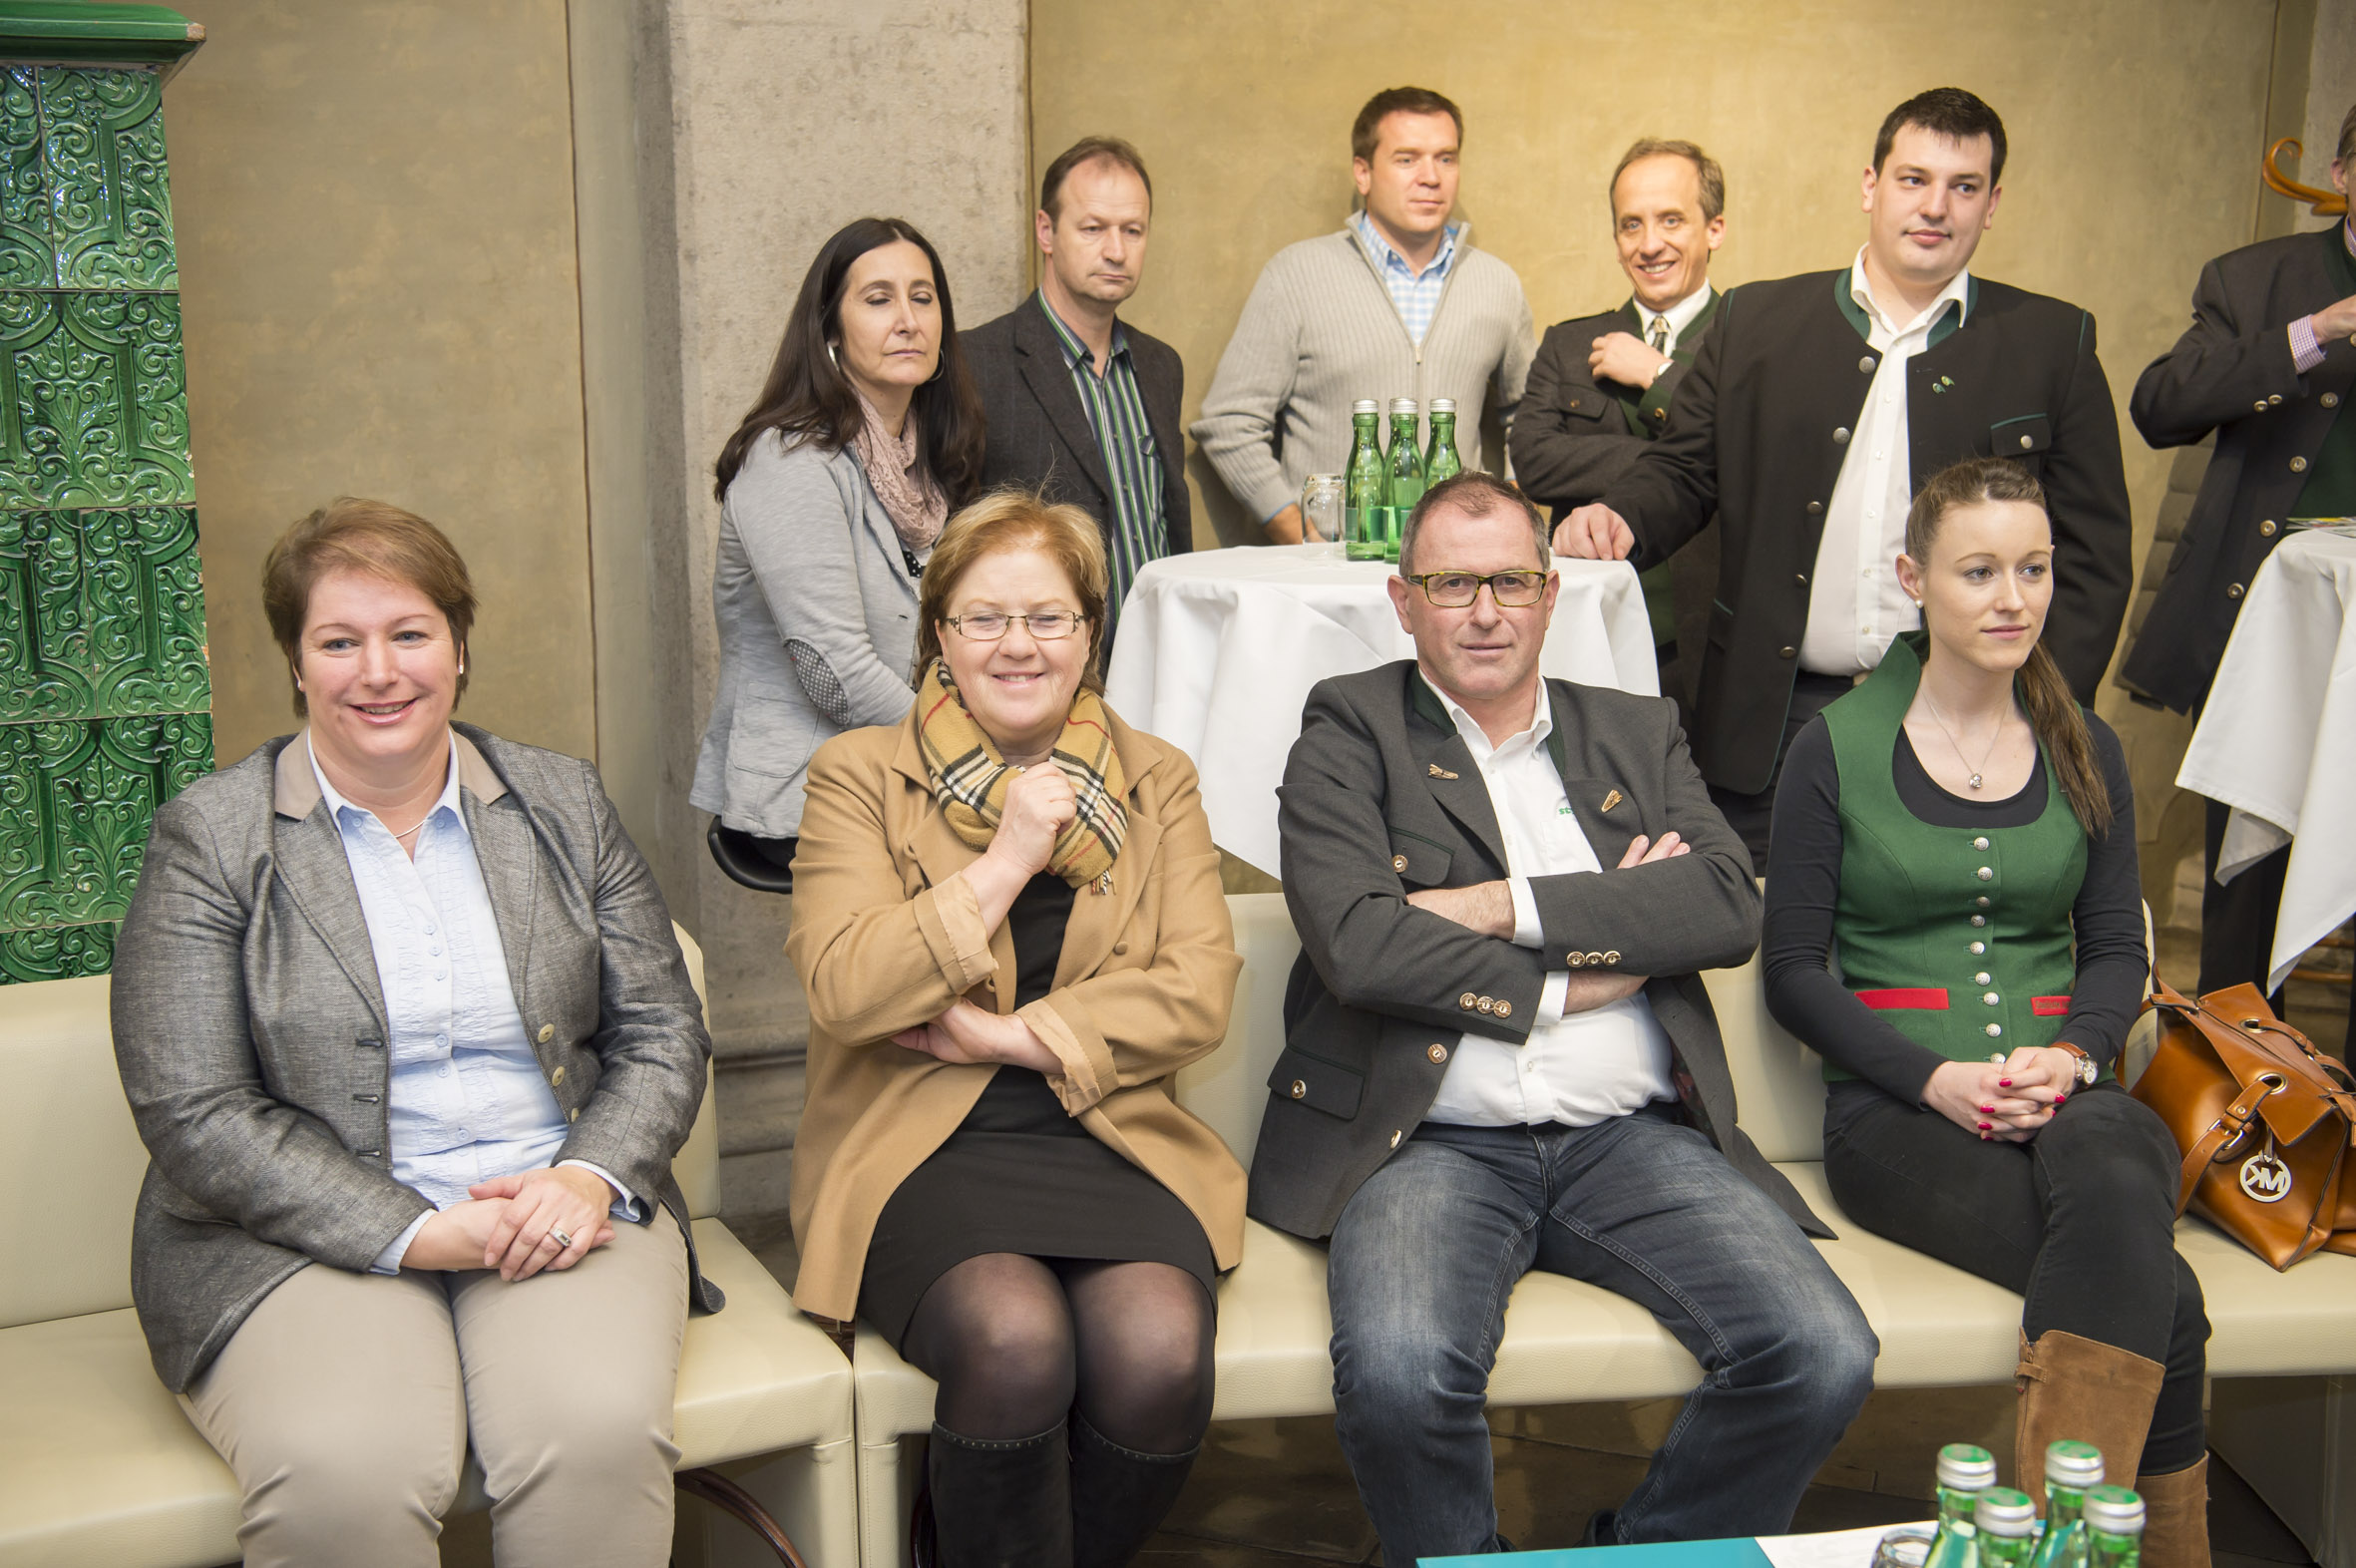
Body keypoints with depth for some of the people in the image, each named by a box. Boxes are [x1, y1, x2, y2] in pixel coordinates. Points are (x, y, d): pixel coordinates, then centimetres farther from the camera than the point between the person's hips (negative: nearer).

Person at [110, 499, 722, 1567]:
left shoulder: (563, 803, 11)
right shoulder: (210, 835, 1)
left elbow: (663, 1032, 11)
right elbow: (193, 1114, -6)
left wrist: (592, 1178, -10)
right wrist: (412, 1233, -15)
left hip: (556, 1206, 2)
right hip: (305, 1233, -2)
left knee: (600, 1432, -28)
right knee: (343, 1475, -31)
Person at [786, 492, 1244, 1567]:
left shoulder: (1154, 783, 14)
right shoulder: (859, 775, 7)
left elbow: (1198, 993, 3)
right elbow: (843, 986, -7)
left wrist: (1010, 1037, -7)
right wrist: (1010, 857, -8)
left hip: (1108, 1138, 2)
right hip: (920, 1146, -2)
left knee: (1159, 1354, -27)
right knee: (1017, 1342, -32)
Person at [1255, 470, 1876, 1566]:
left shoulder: (1639, 734, 19)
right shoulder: (1350, 733, 8)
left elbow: (1731, 907, 1)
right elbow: (1357, 944, -9)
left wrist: (1510, 906, -8)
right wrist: (1581, 970, -5)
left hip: (1634, 1138, 3)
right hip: (1432, 1142, -3)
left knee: (1825, 1355, -17)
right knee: (1398, 1374, -31)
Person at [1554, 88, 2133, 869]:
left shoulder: (2052, 344, 6)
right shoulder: (1756, 321, 9)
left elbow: (2093, 557, 5)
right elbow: (1684, 470, 14)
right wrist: (1620, 517, -9)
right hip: (1773, 723, 1)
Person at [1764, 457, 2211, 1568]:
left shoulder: (2084, 752, 16)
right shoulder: (1835, 750, 4)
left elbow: (2117, 944, 16)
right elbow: (1794, 972, 2)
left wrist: (2073, 1056, -6)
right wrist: (1936, 1077, -13)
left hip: (2069, 1094, 3)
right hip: (1896, 1108, -3)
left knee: (2113, 1172, -36)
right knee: (2159, 1296, -30)